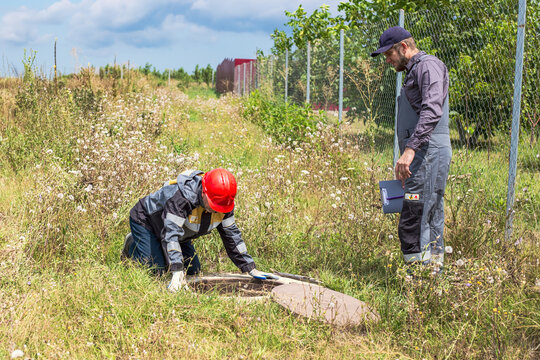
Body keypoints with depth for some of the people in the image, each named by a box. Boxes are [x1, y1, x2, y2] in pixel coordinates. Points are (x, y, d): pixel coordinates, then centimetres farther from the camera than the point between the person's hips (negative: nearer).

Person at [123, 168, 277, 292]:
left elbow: (232, 235, -9)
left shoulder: (223, 203, -18)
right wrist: (177, 272, -53)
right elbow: (171, 234, -45)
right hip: (145, 220, -7)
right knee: (156, 269, -20)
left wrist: (251, 269, -11)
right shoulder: (182, 197, -42)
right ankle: (132, 245, 9)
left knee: (193, 270, 1)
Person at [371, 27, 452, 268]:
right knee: (430, 223, 10)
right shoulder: (413, 72, 27)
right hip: (421, 156, 11)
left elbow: (432, 111, -22)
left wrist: (410, 148, -30)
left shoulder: (428, 65, -5)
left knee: (413, 224, -15)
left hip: (428, 153, -11)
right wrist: (407, 159, 27)